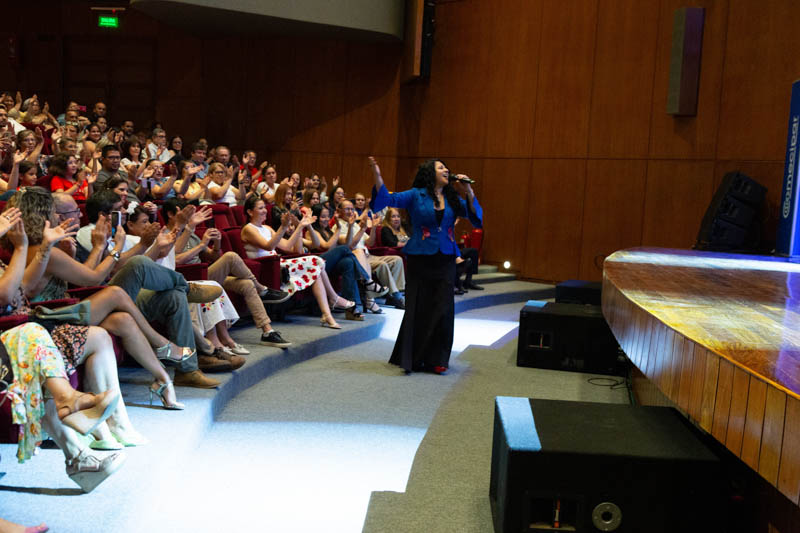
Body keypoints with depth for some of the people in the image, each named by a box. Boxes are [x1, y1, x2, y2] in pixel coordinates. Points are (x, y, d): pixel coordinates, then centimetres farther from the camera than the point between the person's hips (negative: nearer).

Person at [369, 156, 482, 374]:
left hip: (445, 260, 3)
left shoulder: (452, 199, 11)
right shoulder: (416, 195, 0)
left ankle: (436, 359, 12)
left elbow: (475, 216, 6)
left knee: (442, 310, 1)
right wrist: (377, 175, -23)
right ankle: (411, 358, 12)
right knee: (417, 309, 0)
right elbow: (388, 199, -9)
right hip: (420, 259, -3)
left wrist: (468, 192, -6)